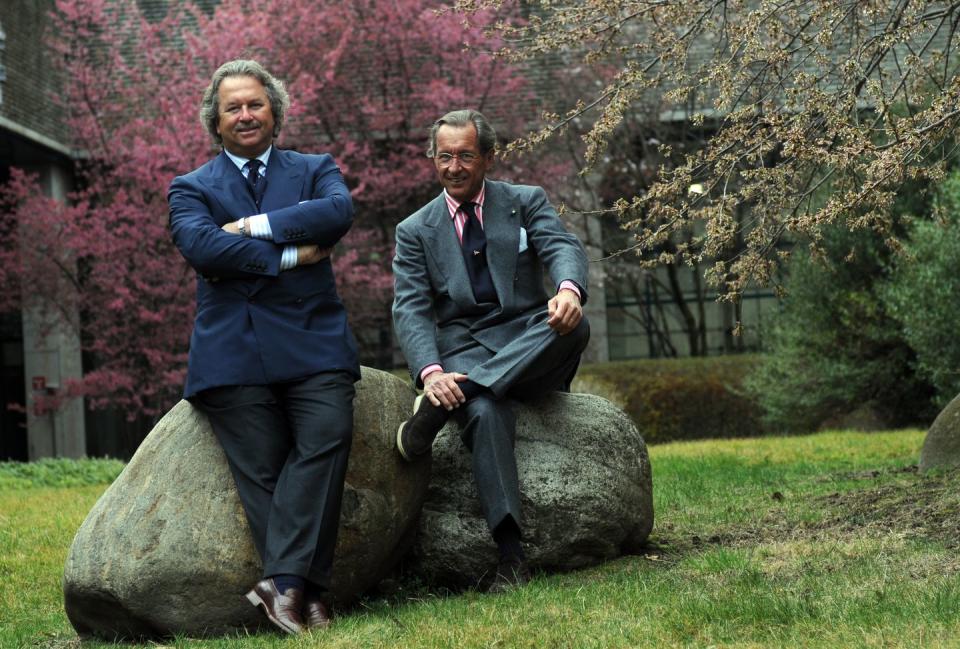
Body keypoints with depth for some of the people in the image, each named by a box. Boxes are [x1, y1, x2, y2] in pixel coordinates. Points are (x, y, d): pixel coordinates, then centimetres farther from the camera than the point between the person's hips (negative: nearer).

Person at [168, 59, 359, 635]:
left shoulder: (315, 171, 20)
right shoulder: (191, 189, 17)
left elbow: (340, 211, -4)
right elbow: (200, 245, -5)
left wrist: (254, 226, -8)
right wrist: (288, 256, -9)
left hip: (312, 343, 0)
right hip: (233, 352, 0)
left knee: (326, 437, -23)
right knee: (263, 472, -11)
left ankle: (284, 581, -25)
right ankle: (305, 591, -12)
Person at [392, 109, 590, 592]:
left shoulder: (526, 202, 12)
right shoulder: (415, 231, 12)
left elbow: (563, 247, -7)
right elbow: (411, 311, -1)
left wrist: (568, 289, -34)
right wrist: (431, 371, -23)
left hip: (530, 345, 1)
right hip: (463, 349, -1)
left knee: (573, 325, -33)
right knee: (484, 413, -34)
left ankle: (436, 408, -38)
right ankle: (510, 552, -40)